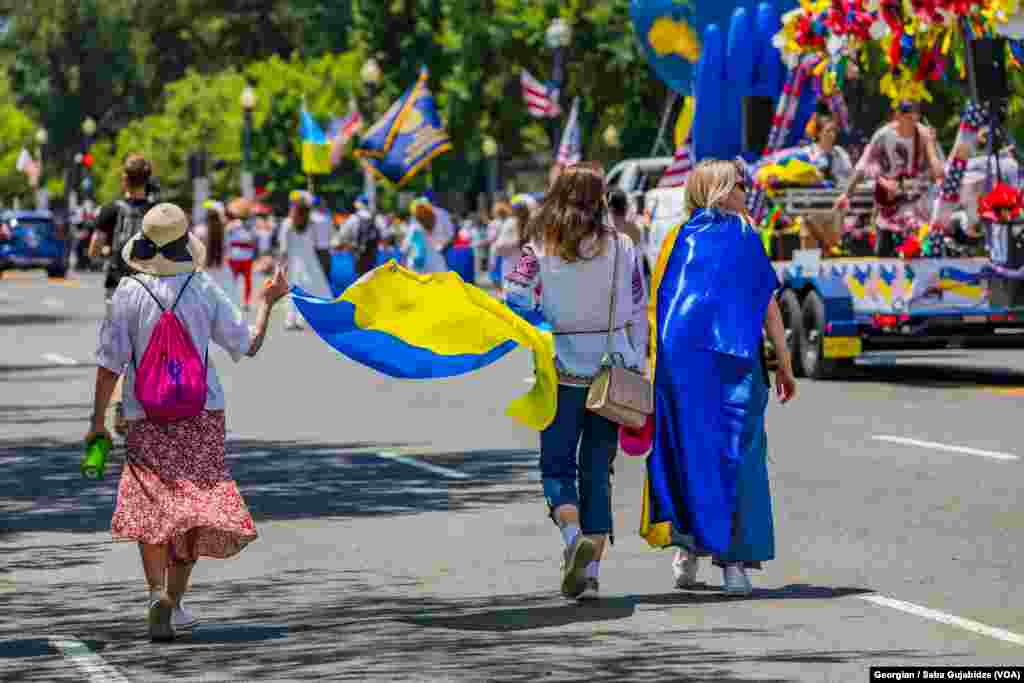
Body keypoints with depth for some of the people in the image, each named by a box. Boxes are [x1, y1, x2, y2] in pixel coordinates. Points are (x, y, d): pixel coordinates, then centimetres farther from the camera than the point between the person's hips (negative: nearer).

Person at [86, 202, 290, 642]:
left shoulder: (129, 293, -6)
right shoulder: (204, 290, -3)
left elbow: (110, 363, -6)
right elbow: (248, 345, 4)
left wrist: (97, 422, 1)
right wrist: (267, 303, 20)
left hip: (148, 417, -1)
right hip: (202, 412, 1)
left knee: (151, 508, 2)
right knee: (198, 505, 9)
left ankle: (158, 593, -20)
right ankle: (175, 600, 4)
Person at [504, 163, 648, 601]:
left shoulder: (540, 250, -5)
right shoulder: (623, 249, 0)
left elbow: (516, 301, -14)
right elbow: (638, 315, 4)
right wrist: (635, 368, 11)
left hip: (562, 372, -2)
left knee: (557, 466, 8)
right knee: (597, 472, 8)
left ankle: (573, 535, -20)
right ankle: (590, 571, 3)